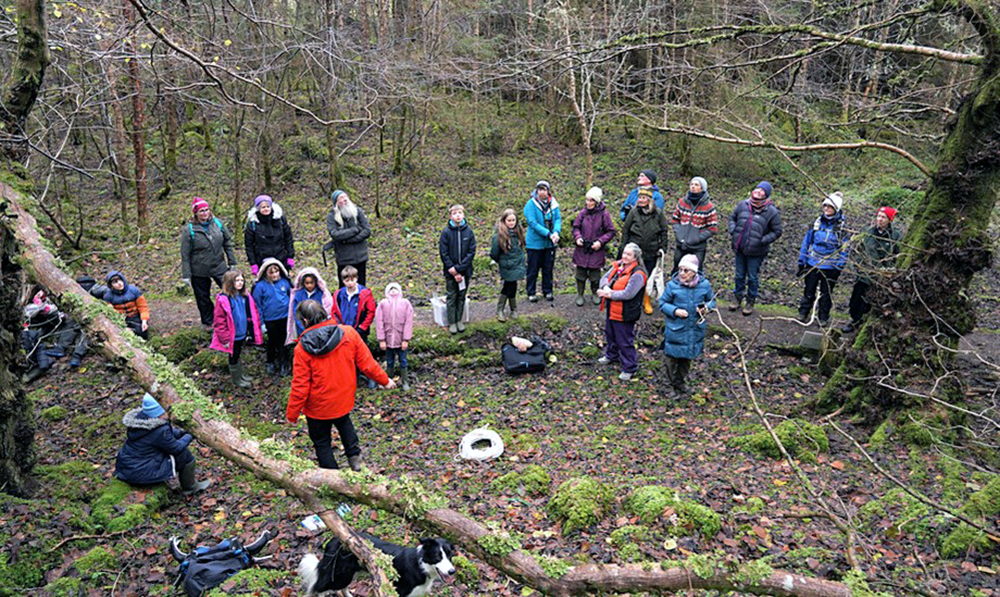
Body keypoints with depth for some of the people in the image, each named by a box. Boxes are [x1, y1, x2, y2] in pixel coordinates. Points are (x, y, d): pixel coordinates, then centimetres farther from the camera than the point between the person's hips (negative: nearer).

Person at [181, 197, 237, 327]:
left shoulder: (218, 223, -2)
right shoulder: (189, 229, -11)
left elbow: (227, 244, 8)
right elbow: (185, 254, -8)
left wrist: (232, 262, 9)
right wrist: (186, 275, -9)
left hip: (219, 267, 2)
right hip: (199, 272, -2)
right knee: (203, 298, 12)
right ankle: (209, 322, 29)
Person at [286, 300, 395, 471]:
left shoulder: (303, 348, -21)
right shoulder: (348, 333, -15)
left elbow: (300, 385, -16)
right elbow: (367, 363, -7)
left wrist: (292, 413, -3)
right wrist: (384, 380, 9)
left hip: (318, 407, -3)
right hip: (344, 399, 4)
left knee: (321, 441, 17)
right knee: (344, 422, 34)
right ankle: (354, 456, 24)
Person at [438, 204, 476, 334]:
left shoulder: (468, 231, -6)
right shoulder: (446, 232, -10)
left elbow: (472, 251, -8)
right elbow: (444, 253, -8)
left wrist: (458, 268, -16)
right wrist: (454, 272, -12)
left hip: (465, 270, 2)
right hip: (450, 271, -1)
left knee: (462, 296, 13)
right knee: (452, 296, 8)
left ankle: (460, 320, 27)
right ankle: (452, 322, 19)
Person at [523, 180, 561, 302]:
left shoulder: (553, 204, 0)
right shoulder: (531, 204, -13)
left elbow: (558, 219, 0)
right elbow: (532, 222, -18)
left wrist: (556, 232, -21)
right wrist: (548, 234, -23)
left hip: (550, 243, 4)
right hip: (535, 242, -4)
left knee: (548, 268, 14)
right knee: (533, 269, 6)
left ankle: (547, 291, 29)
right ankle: (531, 292, 20)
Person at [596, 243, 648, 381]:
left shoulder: (637, 274, -22)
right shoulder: (618, 266, 3)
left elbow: (627, 294, -26)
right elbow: (605, 278, 6)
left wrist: (609, 294, -20)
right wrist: (606, 287, -17)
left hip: (625, 314, -9)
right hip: (611, 310, 9)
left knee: (625, 341, 0)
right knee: (610, 334, 27)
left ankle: (629, 368, 14)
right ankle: (611, 355, 51)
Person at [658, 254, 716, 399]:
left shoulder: (704, 284, -4)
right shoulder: (673, 285, -10)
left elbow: (712, 300, 10)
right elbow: (662, 303, -2)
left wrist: (707, 307, -12)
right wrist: (675, 311, -19)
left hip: (695, 330, 2)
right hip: (675, 330, -2)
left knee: (687, 358, 18)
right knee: (672, 359, 4)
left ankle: (681, 380, 41)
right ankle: (678, 387, 23)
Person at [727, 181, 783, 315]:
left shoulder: (772, 212, -10)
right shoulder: (743, 205, 0)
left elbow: (776, 232, -4)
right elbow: (732, 218, 15)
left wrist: (763, 241, -15)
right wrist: (732, 231, -1)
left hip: (756, 252, -3)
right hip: (740, 248, 4)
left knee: (752, 277, 8)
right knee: (739, 275, 17)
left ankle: (751, 301, 25)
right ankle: (738, 297, 34)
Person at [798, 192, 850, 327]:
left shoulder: (841, 227, -7)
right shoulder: (817, 223, -1)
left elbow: (844, 249, -3)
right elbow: (806, 242, 6)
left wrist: (838, 267, -8)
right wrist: (802, 262, 6)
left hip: (830, 267, -1)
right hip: (812, 264, 2)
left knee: (826, 294, 11)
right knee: (809, 291, 10)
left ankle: (824, 318, 24)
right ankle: (803, 314, 22)